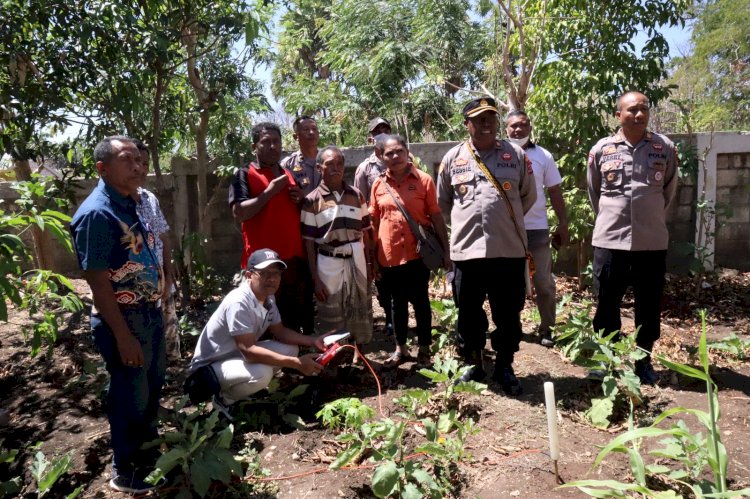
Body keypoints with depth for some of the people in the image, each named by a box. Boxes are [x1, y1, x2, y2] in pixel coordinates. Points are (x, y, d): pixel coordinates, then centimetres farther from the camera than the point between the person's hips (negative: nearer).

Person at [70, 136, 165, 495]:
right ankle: (126, 473, 30)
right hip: (123, 319, -9)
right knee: (131, 397, 8)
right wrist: (123, 335, -21)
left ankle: (149, 451, 47)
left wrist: (155, 311, 15)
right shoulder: (96, 213, -22)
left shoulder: (129, 203, 6)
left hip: (149, 313, 9)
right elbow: (97, 281, -22)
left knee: (152, 388, 24)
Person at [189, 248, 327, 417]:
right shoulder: (238, 302, -30)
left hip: (239, 355, 9)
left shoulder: (268, 298, -4)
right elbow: (248, 351, -35)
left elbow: (279, 332, 8)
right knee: (262, 373, -33)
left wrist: (312, 341, -9)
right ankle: (225, 398, -2)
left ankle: (236, 390, 9)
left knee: (291, 349, -3)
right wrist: (296, 363, -38)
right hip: (210, 367, -9)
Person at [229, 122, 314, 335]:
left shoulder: (289, 175, 17)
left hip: (295, 257, 6)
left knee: (299, 317, 12)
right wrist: (269, 191, -15)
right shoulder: (245, 175, -1)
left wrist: (301, 200, 5)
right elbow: (239, 213, -15)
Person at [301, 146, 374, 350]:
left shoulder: (357, 196, 5)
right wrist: (315, 278, -7)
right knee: (331, 319, 6)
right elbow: (309, 242, -4)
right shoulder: (312, 201, -5)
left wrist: (369, 265, 6)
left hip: (357, 261, 3)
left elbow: (365, 233, 9)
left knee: (360, 314, 14)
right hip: (329, 264, -3)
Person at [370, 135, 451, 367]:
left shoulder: (423, 180, -4)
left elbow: (436, 218, -2)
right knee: (398, 302, 15)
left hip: (417, 254, -2)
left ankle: (424, 350, 22)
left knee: (420, 302, 8)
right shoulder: (379, 184, 3)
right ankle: (400, 349, 29)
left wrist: (446, 251, -4)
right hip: (389, 256, 3)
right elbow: (374, 222, 8)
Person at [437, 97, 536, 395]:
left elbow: (528, 196, 13)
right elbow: (443, 202, 16)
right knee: (469, 315, 11)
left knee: (508, 315, 9)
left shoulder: (516, 155, 3)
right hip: (466, 250, 1)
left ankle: (504, 368, 27)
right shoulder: (452, 158, 5)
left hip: (509, 250, 0)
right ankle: (474, 365, 29)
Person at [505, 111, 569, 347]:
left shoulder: (543, 156, 4)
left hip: (537, 228, 0)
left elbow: (555, 192, 6)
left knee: (544, 282, 5)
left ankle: (547, 328, 18)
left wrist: (563, 224, 3)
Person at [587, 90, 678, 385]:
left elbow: (669, 190, 14)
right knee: (607, 304, 7)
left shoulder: (665, 148, 1)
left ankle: (644, 360, 26)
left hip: (652, 241, 1)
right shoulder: (601, 150, 0)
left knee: (649, 305, 10)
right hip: (609, 240, -1)